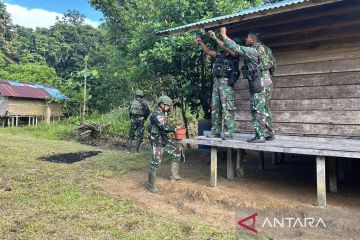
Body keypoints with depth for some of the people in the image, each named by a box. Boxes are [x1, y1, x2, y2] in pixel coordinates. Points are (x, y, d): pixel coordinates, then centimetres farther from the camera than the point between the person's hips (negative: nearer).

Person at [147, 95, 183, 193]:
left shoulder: (163, 114, 11)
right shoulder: (156, 114, -19)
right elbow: (165, 127, -27)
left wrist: (173, 128, 2)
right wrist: (175, 127, -10)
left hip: (164, 139, 10)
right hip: (157, 141, -10)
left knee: (177, 152, 13)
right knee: (155, 163, -5)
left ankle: (174, 175, 24)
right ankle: (151, 185, 7)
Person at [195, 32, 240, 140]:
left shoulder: (233, 54, 1)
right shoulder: (220, 54, 20)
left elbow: (226, 48, -16)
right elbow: (208, 51, 21)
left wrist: (215, 37, -15)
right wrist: (200, 42, 10)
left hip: (226, 83, -7)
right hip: (216, 82, 7)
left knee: (227, 108, -8)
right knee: (215, 107, 7)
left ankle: (229, 133, -5)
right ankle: (216, 131, 14)